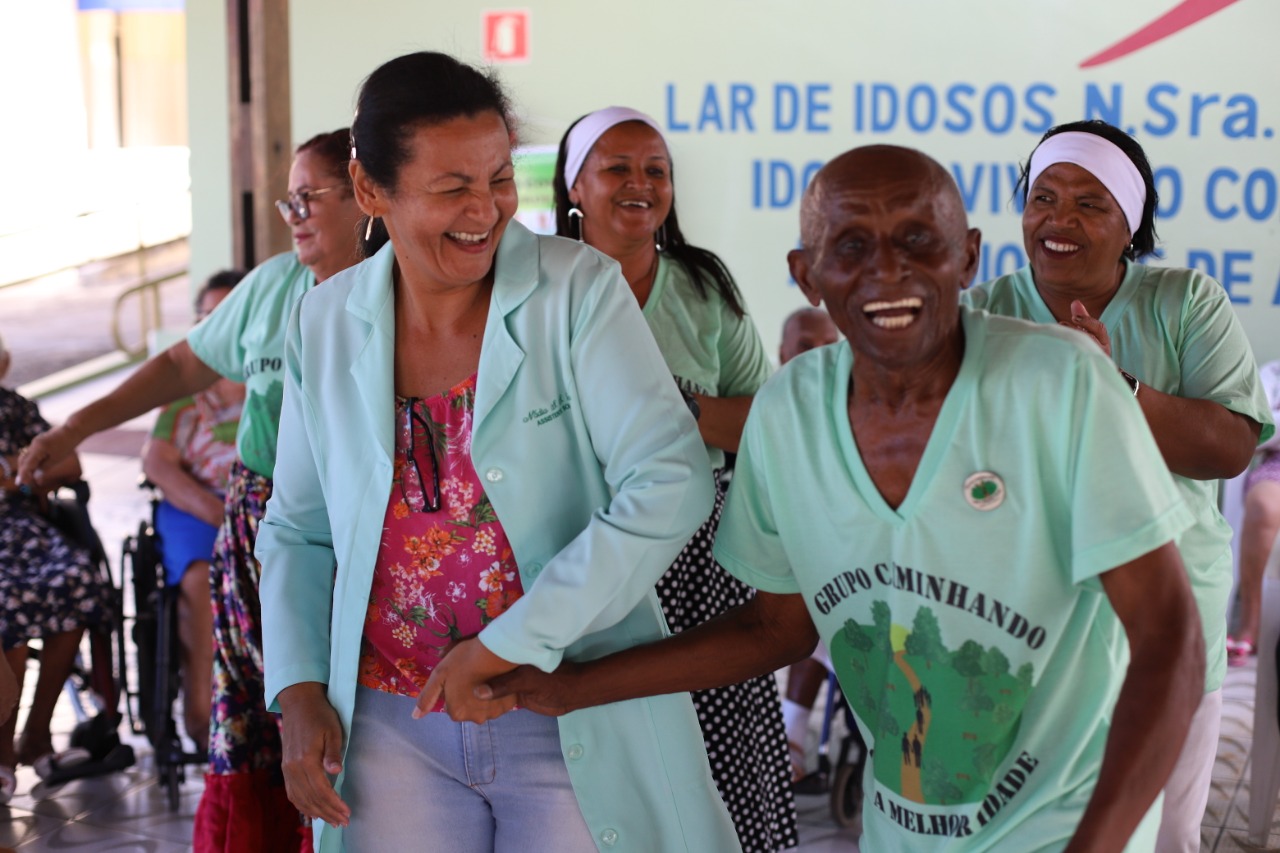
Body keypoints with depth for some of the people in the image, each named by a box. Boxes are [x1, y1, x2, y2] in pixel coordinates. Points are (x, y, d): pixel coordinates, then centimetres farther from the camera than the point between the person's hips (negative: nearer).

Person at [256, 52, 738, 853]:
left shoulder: (577, 291, -11)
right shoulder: (325, 326, 1)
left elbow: (670, 486, -19)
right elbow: (298, 531, 11)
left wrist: (509, 644, -19)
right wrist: (299, 690, -2)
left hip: (575, 719, -3)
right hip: (392, 724, 3)